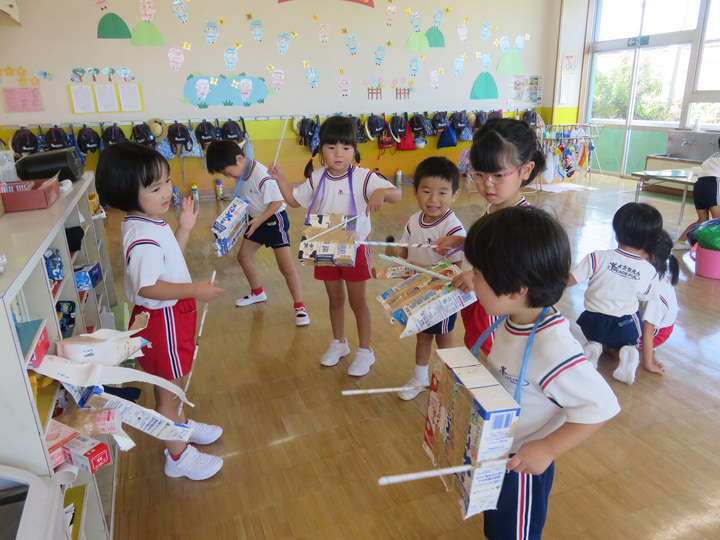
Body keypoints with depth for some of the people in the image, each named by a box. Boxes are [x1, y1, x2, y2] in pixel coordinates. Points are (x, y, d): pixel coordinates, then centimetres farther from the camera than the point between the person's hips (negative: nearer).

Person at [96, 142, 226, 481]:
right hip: (161, 320, -9)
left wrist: (184, 229, 8)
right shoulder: (143, 238, -29)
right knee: (168, 390, 9)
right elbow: (147, 287, -35)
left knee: (169, 383, 29)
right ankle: (178, 456, 28)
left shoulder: (150, 223, 3)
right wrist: (194, 290, -35)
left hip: (171, 315, 9)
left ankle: (179, 424, 52)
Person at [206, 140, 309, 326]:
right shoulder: (241, 173, -2)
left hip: (274, 219, -9)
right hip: (255, 220, 9)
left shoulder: (262, 176, -28)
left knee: (286, 266, -10)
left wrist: (259, 220, -30)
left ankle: (299, 306, 1)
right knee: (243, 256, 16)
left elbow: (278, 202, -25)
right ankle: (257, 292, 37)